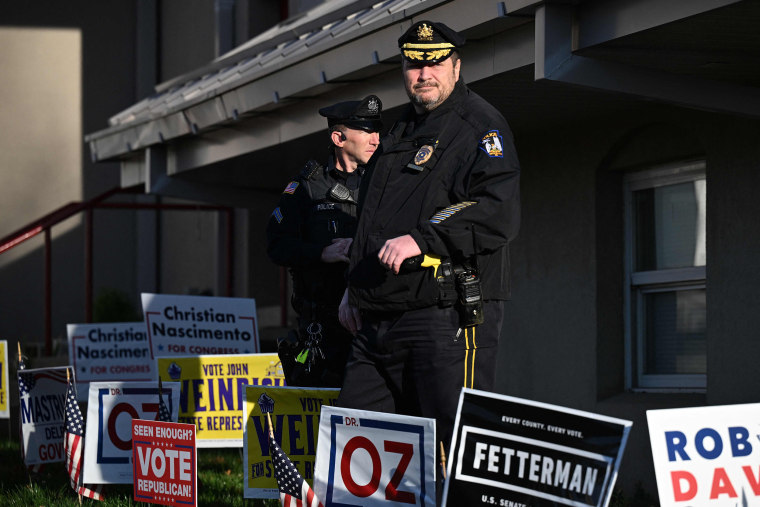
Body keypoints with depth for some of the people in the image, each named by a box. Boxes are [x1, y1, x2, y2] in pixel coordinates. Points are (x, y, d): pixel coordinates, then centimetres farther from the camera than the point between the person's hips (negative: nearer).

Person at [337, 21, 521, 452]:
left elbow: (499, 214, -18)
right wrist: (355, 290, 25)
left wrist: (422, 239, -22)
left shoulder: (480, 126, -3)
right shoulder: (403, 133, 23)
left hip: (449, 319, -8)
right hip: (378, 322, 8)